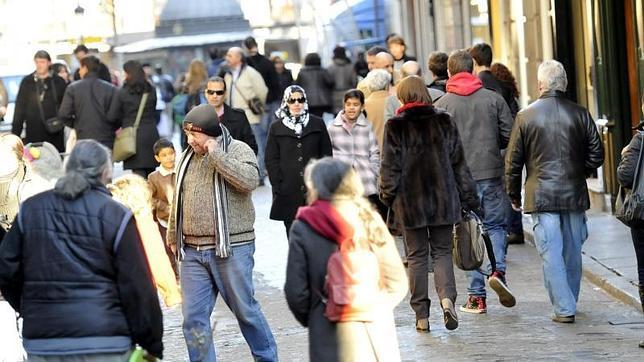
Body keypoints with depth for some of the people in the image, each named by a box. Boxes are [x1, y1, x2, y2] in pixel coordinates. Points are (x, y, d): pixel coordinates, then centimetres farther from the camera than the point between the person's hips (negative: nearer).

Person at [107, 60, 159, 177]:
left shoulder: (121, 93, -5)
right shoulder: (152, 90, 4)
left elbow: (111, 117, -4)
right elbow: (153, 112, 12)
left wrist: (121, 124, 14)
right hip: (151, 136, 3)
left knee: (139, 175, -5)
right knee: (150, 174, 11)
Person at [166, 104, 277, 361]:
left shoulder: (238, 151, -4)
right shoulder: (186, 158, 13)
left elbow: (249, 180, -25)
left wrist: (215, 154, -19)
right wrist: (172, 236, 27)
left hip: (231, 248, -5)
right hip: (193, 251, 5)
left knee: (245, 309, 6)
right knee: (193, 317, 1)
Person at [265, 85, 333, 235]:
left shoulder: (318, 124, 8)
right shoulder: (276, 128, 8)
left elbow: (326, 155, 8)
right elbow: (271, 160, 5)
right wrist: (277, 187, -4)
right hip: (288, 193, 0)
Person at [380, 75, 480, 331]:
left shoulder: (395, 127, -5)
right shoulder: (444, 122, 2)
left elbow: (390, 167, -6)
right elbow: (459, 163, 4)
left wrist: (387, 196, 7)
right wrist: (469, 199, 9)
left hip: (410, 199, -1)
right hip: (443, 198, 2)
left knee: (416, 255, 7)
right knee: (442, 252, 10)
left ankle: (421, 315, 7)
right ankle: (447, 298, -15)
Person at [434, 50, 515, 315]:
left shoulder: (442, 105, -2)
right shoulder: (493, 98, 2)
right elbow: (509, 136, 2)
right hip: (491, 173, 1)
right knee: (495, 225, 13)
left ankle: (476, 296, 5)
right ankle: (497, 270, -13)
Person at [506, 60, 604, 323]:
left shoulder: (526, 116, -4)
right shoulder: (580, 114, 0)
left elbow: (513, 161, 0)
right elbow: (597, 155, 4)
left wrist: (514, 195, 11)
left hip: (541, 196, -3)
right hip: (574, 194, 3)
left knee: (551, 254, -1)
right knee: (573, 252, 15)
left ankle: (564, 309, -5)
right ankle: (569, 303, 27)